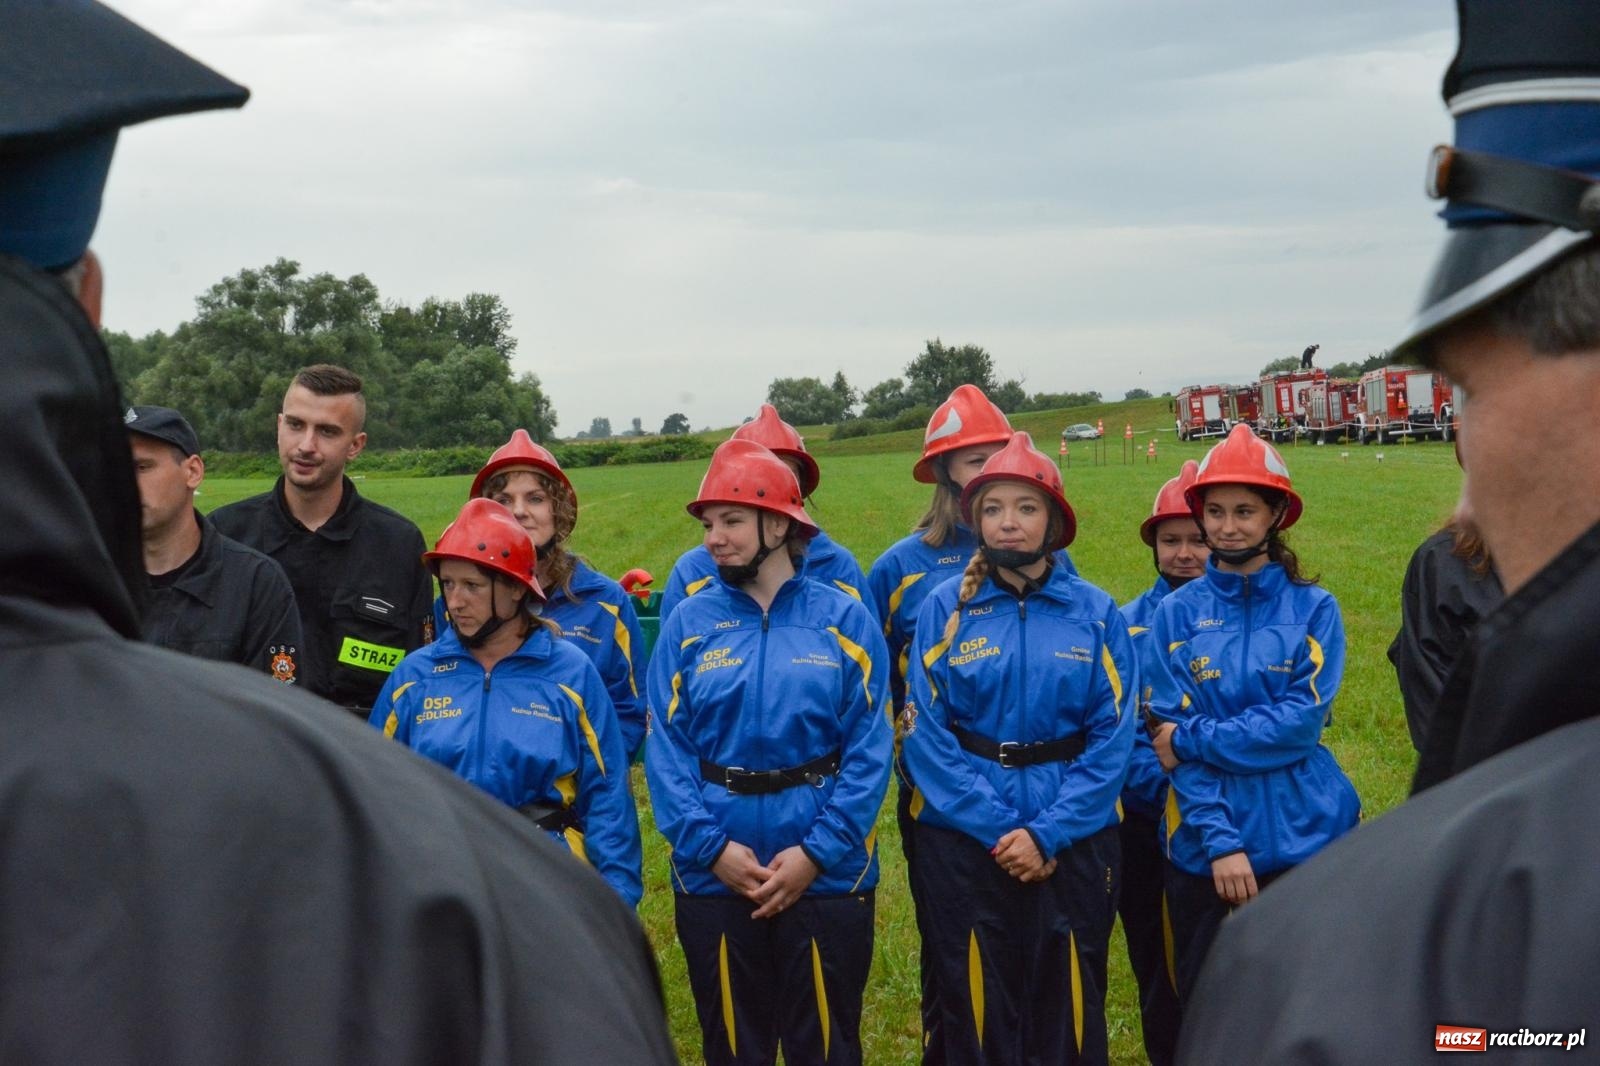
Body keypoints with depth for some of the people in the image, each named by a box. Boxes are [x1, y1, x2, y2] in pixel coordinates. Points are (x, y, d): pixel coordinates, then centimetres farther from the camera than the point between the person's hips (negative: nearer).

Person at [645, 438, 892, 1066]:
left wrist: (818, 851, -15)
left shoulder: (843, 619, -2)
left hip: (826, 873, -1)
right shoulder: (688, 625, 2)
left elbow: (869, 749, -7)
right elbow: (667, 748, -3)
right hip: (714, 875, 2)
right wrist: (710, 845, -14)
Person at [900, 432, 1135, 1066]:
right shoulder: (945, 609, -2)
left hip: (1074, 842, 1)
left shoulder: (1095, 612, 0)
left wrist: (1047, 833, -13)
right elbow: (925, 734, -6)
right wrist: (999, 829, -13)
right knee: (976, 1013, 9)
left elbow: (1113, 737, -4)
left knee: (1067, 1012, 9)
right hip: (965, 840, 0)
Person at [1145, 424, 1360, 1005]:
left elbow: (1302, 721, -11)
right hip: (1205, 843, 0)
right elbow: (1170, 734, -5)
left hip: (1303, 837, 0)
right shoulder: (1177, 613, 1)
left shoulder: (1313, 607, 1)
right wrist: (1220, 840, -13)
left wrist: (1193, 737, -14)